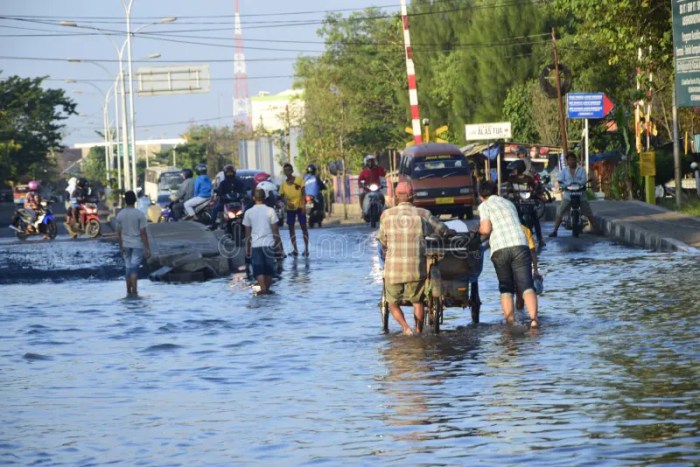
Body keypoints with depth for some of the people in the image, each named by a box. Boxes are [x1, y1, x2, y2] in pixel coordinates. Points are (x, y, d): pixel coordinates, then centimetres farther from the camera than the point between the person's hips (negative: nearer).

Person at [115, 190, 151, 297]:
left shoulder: (120, 215, 0)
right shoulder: (140, 215, -11)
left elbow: (118, 233, 5)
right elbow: (143, 233, -12)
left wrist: (121, 247, 15)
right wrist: (147, 248, -6)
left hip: (125, 245, 3)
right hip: (137, 244, -3)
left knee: (128, 268, 13)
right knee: (134, 269, -4)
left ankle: (129, 292, 17)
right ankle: (134, 292, -9)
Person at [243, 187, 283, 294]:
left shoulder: (248, 212, -1)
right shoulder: (270, 211, -4)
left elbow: (247, 233, 2)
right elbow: (275, 230, -1)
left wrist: (247, 248, 10)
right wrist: (279, 244, 8)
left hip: (255, 245, 0)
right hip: (269, 244, 0)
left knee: (258, 270, 0)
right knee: (269, 269, 12)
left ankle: (263, 288, -15)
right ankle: (267, 289, 15)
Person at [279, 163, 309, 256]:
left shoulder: (299, 180, -5)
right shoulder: (283, 184, 1)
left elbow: (303, 193, -4)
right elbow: (282, 196, 6)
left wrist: (303, 206, -12)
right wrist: (287, 203, -14)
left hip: (300, 207, -3)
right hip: (290, 208, 3)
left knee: (303, 227, -1)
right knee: (291, 228, 4)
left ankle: (306, 248, 5)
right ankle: (295, 249, 12)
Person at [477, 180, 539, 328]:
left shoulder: (485, 206, 9)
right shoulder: (508, 203, 25)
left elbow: (486, 229, -4)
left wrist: (479, 229, 16)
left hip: (499, 249, -2)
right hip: (520, 245, 2)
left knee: (506, 288, 9)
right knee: (526, 285, -5)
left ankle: (510, 322, -1)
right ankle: (533, 318, -23)